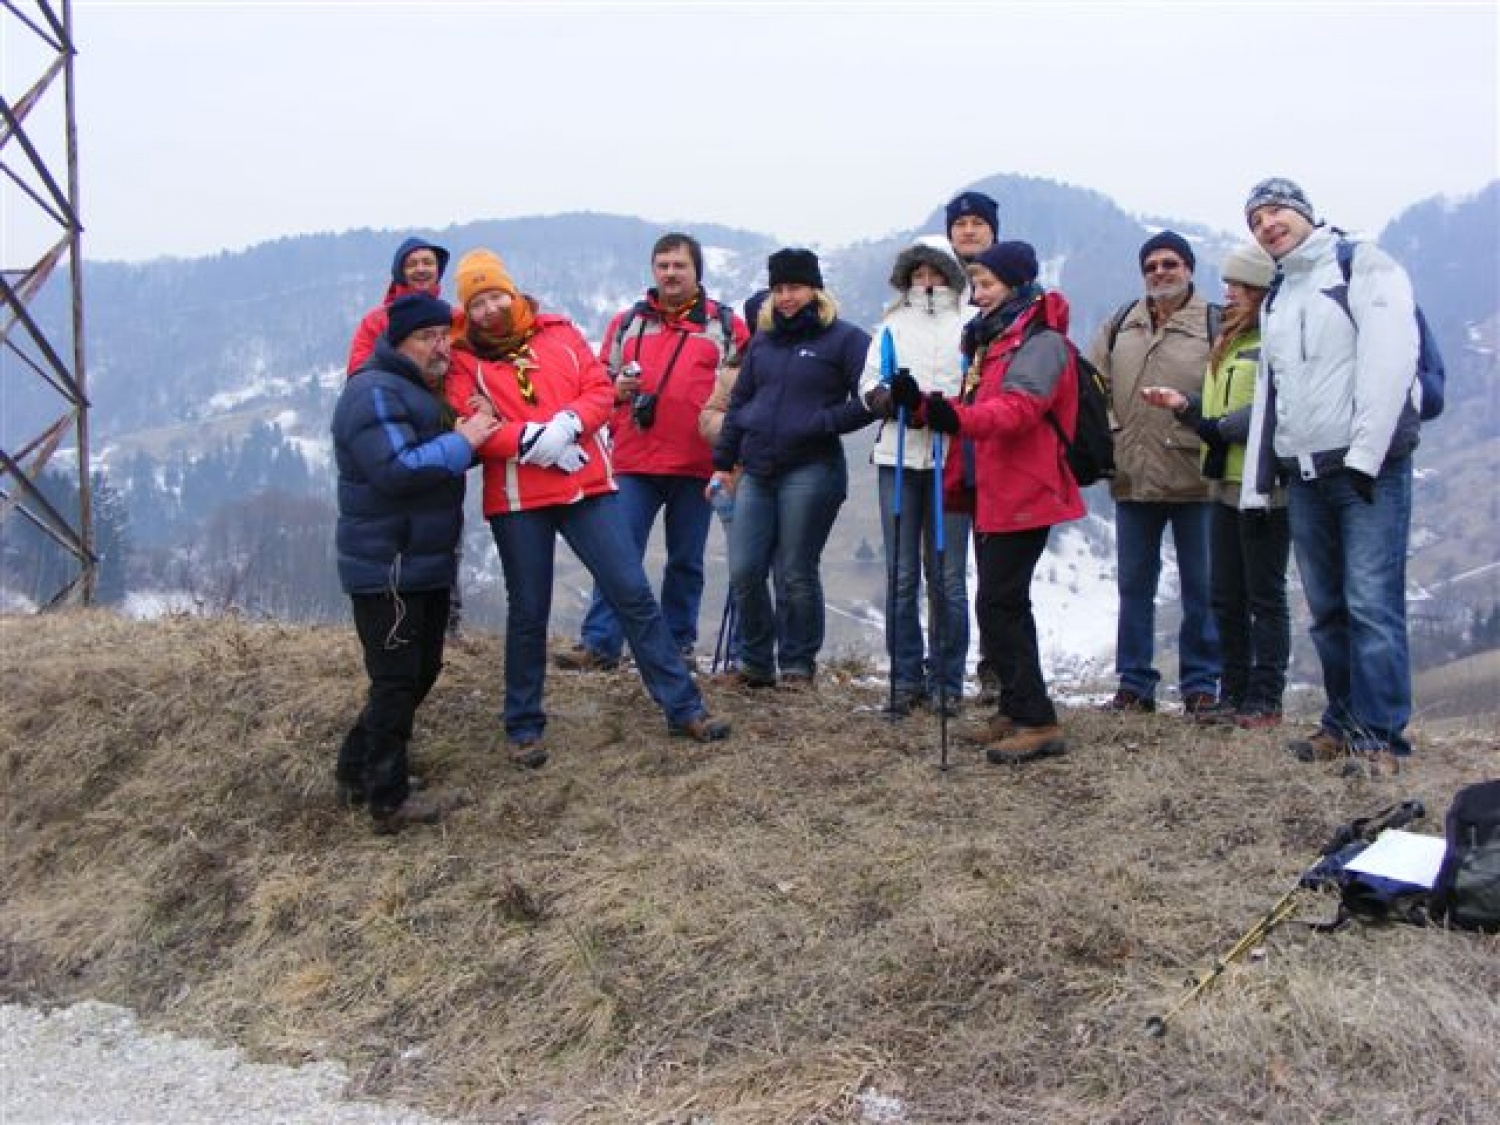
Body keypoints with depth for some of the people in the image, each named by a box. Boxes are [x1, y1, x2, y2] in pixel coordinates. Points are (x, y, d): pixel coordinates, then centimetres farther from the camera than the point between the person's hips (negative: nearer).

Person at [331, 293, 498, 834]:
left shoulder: (423, 389, 17)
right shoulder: (375, 392, -17)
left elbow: (437, 460, 22)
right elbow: (396, 470, -28)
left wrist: (473, 436, 4)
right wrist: (461, 441, -22)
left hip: (426, 563, 11)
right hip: (387, 569, -10)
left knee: (420, 671, 18)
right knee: (397, 680, -4)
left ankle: (355, 771, 29)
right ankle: (388, 800, 5)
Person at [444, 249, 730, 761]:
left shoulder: (558, 332, 9)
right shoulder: (463, 360, 2)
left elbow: (600, 389, 2)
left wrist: (567, 424, -16)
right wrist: (532, 437, -21)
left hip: (587, 486, 2)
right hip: (517, 500, -2)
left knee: (633, 593, 1)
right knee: (528, 612, 6)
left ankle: (683, 706, 9)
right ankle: (524, 727, 21)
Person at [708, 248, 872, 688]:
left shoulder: (844, 338, -2)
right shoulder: (762, 341, 16)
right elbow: (739, 402, 20)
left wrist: (821, 423, -15)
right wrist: (723, 462, 17)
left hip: (810, 471, -5)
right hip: (756, 471, 5)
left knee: (797, 575, 0)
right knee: (743, 572, 1)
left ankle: (798, 664, 16)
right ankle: (756, 662, 17)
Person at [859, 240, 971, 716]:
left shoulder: (968, 329, 8)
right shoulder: (891, 327, 16)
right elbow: (869, 387, 7)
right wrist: (896, 398, -13)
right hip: (899, 457, 2)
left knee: (948, 576, 0)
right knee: (901, 575, 4)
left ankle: (948, 680, 9)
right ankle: (906, 678, 12)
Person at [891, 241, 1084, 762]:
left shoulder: (1041, 339, -11)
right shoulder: (992, 336, 18)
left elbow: (1019, 407, -26)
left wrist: (958, 417, -43)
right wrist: (922, 402, 4)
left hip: (1022, 494, -10)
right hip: (991, 492, 10)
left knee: (997, 606, -12)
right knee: (1006, 604, 14)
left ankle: (1038, 722, -9)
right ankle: (1016, 710, 23)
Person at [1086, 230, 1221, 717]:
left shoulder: (1214, 325, -3)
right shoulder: (1120, 326, 11)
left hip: (1192, 478, -4)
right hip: (1132, 477, 4)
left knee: (1199, 588, 5)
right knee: (1133, 585, 11)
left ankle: (1200, 686, 16)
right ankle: (1134, 683, 21)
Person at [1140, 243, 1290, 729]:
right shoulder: (1229, 339, 17)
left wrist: (1219, 426, -18)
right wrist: (1183, 404, 2)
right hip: (1227, 484, 9)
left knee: (1264, 596, 1)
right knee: (1224, 596, 12)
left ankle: (1266, 701, 9)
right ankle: (1234, 693, 21)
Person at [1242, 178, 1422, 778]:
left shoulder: (1363, 265, -1)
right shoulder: (1275, 300, 21)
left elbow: (1390, 357, -12)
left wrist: (1366, 454, -18)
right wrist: (1260, 475, 14)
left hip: (1369, 466, -7)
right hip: (1304, 475, 7)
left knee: (1371, 603, -10)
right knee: (1326, 608, 9)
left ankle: (1380, 736, -5)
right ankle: (1343, 722, 18)